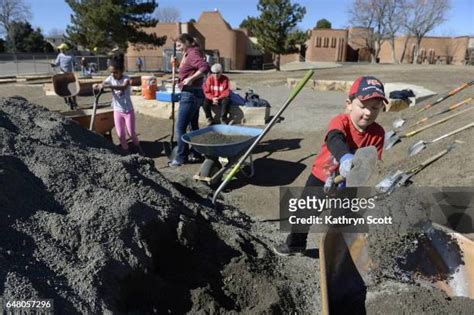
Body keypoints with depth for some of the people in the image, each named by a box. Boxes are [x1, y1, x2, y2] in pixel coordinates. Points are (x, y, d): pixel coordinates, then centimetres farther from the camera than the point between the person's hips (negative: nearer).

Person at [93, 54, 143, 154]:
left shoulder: (126, 78, -19)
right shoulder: (110, 78, -5)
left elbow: (123, 87, -40)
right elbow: (101, 85, -9)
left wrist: (107, 86, -49)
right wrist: (97, 86, -34)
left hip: (128, 110, -4)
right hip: (117, 111, 4)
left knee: (131, 132, 6)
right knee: (120, 134, 7)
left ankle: (138, 147, 32)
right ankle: (126, 150, 26)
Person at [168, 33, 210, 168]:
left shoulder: (193, 53, -14)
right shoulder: (189, 54, 15)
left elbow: (205, 67, -31)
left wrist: (190, 79, -28)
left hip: (190, 94, -11)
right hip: (193, 94, 11)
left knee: (180, 127, -4)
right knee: (193, 125, 16)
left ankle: (181, 158, 5)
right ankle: (195, 154, 26)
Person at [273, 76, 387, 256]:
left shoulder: (378, 133, -15)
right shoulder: (340, 121, -27)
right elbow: (334, 140, -49)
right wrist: (345, 158, -71)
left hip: (347, 183, 2)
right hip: (320, 177, -1)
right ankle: (295, 244, 38)